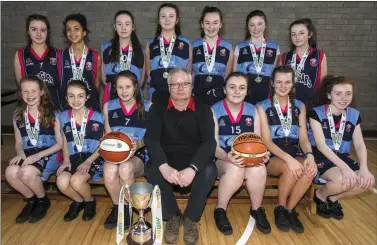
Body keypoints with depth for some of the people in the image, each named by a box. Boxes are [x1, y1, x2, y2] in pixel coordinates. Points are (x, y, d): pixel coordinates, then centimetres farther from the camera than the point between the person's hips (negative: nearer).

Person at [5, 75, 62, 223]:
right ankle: (31, 200, 4)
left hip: (49, 154, -4)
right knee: (11, 173, -27)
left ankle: (43, 201, 1)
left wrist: (38, 155, -17)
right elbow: (19, 142, 16)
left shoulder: (52, 114, -5)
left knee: (27, 172, -33)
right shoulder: (17, 116, 10)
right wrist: (20, 153, -8)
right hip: (28, 154, 5)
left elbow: (60, 144, -5)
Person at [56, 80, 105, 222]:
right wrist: (66, 160, -2)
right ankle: (78, 201, 11)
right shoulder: (63, 117, 6)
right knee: (61, 182, -24)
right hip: (73, 158, 4)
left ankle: (90, 201, 7)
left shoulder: (97, 117, -6)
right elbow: (65, 142, 14)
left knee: (76, 181, -29)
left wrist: (88, 161, -14)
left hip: (93, 158, -4)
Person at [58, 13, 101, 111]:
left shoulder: (95, 57, 0)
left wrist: (91, 98, 7)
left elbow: (97, 84, 8)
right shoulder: (61, 55, 4)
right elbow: (58, 82, 10)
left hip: (90, 105, -1)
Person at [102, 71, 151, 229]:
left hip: (139, 153, -2)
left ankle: (126, 209, -8)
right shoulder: (108, 106, 11)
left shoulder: (148, 107, 2)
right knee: (110, 171, -33)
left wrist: (139, 144, -19)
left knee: (126, 169, -36)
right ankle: (117, 207, -3)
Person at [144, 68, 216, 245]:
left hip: (194, 162, 0)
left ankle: (191, 218, -7)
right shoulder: (158, 108, -1)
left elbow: (209, 141, -14)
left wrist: (192, 168, -33)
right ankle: (172, 216, -6)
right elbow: (151, 138, -13)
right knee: (151, 169, -31)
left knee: (209, 171, -31)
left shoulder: (203, 109, -2)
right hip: (166, 161, 1)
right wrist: (164, 167, -33)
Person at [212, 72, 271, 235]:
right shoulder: (214, 110, -5)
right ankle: (220, 210, -9)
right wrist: (227, 157, -31)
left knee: (259, 171, -31)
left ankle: (257, 210, -1)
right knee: (235, 170, -36)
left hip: (249, 159, 3)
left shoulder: (253, 111, 6)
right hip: (221, 159, -3)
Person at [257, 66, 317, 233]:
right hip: (272, 156, -3)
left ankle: (290, 210, -6)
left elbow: (303, 138, 5)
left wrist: (309, 155, -18)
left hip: (294, 153, 4)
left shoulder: (300, 106, 10)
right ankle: (280, 209, -6)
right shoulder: (263, 107, -2)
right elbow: (267, 141, -10)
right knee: (290, 170, -35)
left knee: (309, 170, -30)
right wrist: (288, 158, -26)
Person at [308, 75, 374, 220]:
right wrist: (344, 167, -29)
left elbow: (360, 145, 0)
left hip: (342, 157, 6)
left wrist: (364, 168, -19)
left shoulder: (354, 115, 5)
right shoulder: (316, 113, -11)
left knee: (368, 180, -18)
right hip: (320, 157, -6)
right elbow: (321, 145, -19)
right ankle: (320, 196, 3)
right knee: (345, 180, -31)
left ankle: (333, 198, 8)